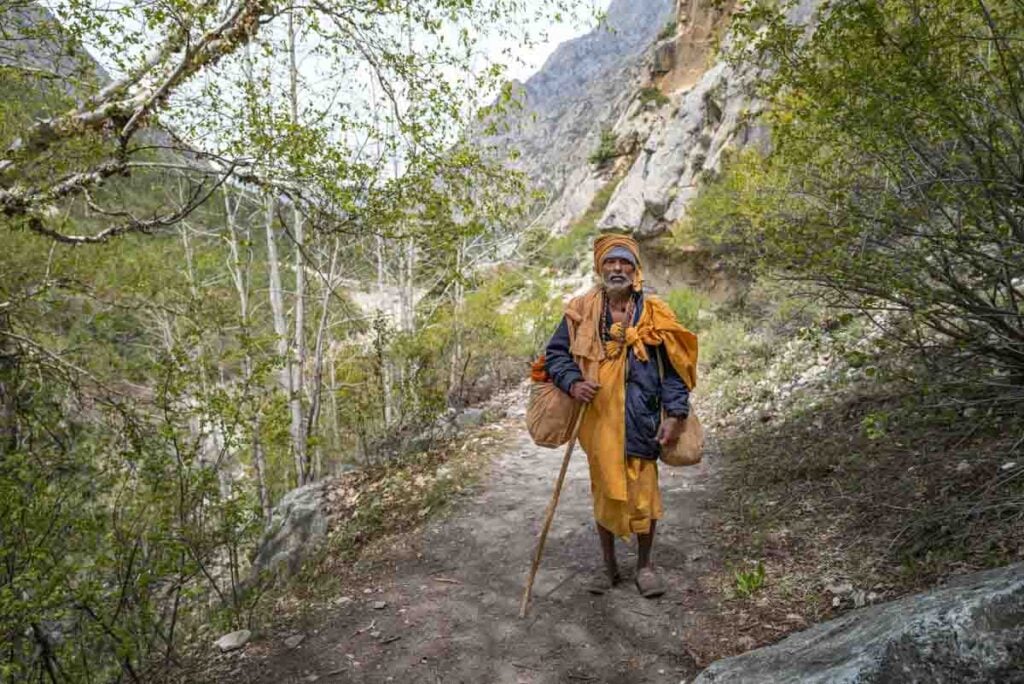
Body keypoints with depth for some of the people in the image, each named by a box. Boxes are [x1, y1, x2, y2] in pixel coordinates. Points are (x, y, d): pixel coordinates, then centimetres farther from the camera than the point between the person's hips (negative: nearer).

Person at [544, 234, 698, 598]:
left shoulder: (655, 314, 2)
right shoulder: (581, 311, 3)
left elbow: (674, 369, 2)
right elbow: (555, 354, 7)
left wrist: (676, 415, -7)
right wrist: (572, 383, -12)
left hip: (640, 421, -1)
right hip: (597, 419, 1)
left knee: (643, 491, 5)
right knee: (604, 491, 13)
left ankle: (645, 564, 27)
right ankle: (609, 564, 30)